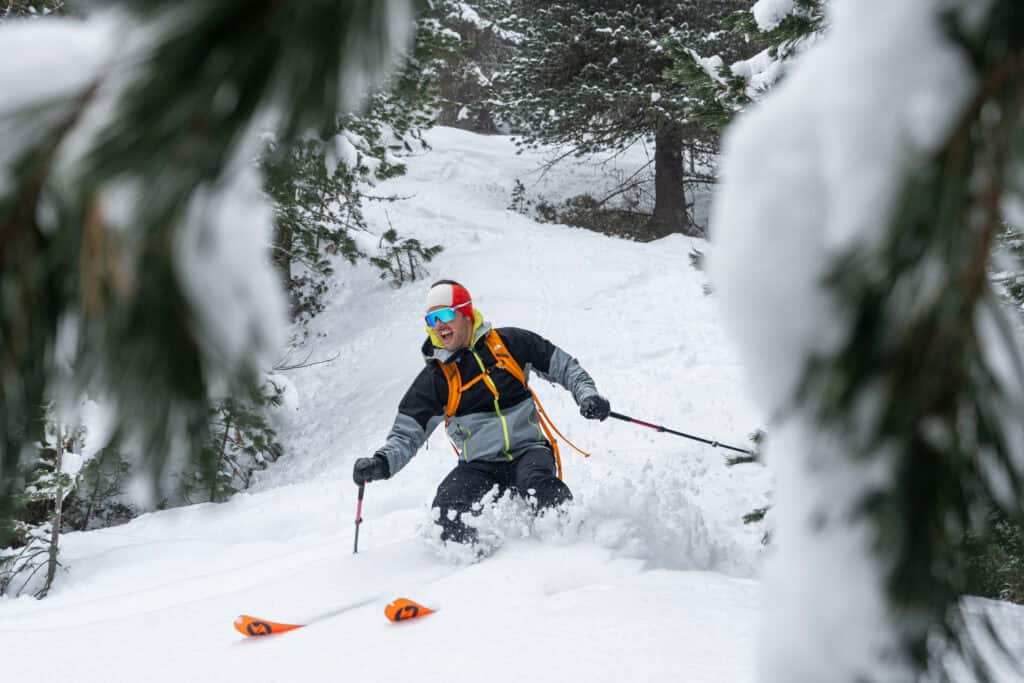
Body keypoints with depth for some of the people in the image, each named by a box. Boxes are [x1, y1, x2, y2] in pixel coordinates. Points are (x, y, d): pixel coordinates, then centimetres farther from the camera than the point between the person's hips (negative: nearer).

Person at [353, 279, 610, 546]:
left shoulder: (508, 343, 1)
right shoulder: (434, 379, 3)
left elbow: (564, 366, 11)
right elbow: (406, 435, 3)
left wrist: (587, 395, -8)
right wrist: (382, 463, -17)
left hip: (528, 450, -2)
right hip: (479, 465, 2)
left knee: (536, 484, -36)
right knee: (447, 514, -26)